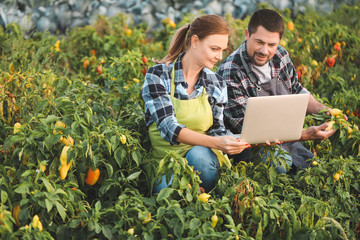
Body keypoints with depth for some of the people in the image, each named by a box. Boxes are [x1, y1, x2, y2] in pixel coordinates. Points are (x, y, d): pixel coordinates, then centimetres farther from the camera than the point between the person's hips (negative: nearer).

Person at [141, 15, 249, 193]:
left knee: (198, 154, -33)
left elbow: (216, 130, 8)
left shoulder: (216, 84, 6)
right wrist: (216, 143, -33)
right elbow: (169, 128, -20)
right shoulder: (158, 75, -9)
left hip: (202, 154, 3)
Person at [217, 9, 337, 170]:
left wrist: (323, 110, -2)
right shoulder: (229, 75, -22)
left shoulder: (280, 56, 0)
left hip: (289, 142, 6)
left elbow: (297, 91, 18)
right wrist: (304, 136, -28)